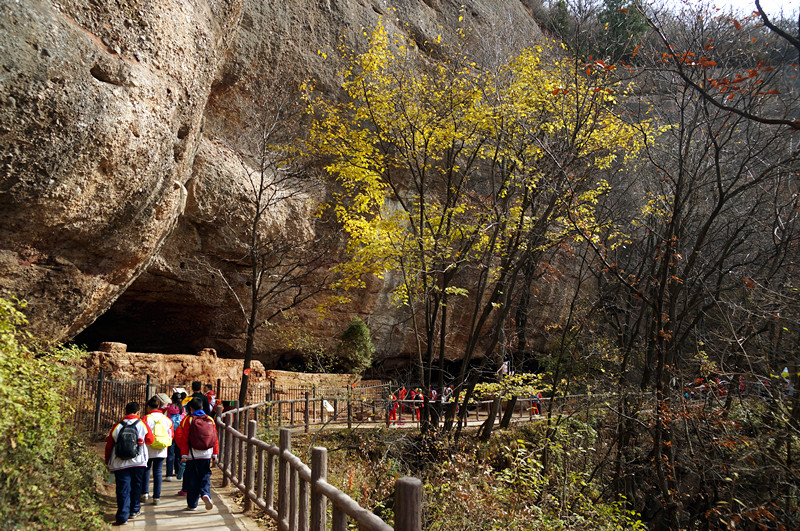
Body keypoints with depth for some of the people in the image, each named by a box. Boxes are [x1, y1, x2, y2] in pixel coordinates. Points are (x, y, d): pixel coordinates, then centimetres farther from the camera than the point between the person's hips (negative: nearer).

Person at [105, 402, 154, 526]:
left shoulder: (117, 426, -1)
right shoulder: (142, 425, -4)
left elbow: (109, 445, 4)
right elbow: (150, 440, 8)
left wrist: (108, 463, 16)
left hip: (120, 464, 0)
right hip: (138, 463, 0)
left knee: (123, 489, 2)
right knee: (136, 487, 17)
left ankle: (123, 516, -3)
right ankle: (134, 510, 28)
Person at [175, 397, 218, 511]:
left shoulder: (188, 420, -4)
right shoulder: (210, 419, 6)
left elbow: (184, 439, -7)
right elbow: (215, 438, 6)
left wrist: (184, 454, -4)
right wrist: (215, 454, 12)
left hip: (193, 455, -2)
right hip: (207, 455, 2)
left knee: (192, 480, 7)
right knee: (205, 476, 12)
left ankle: (192, 505, 11)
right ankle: (205, 494, -14)